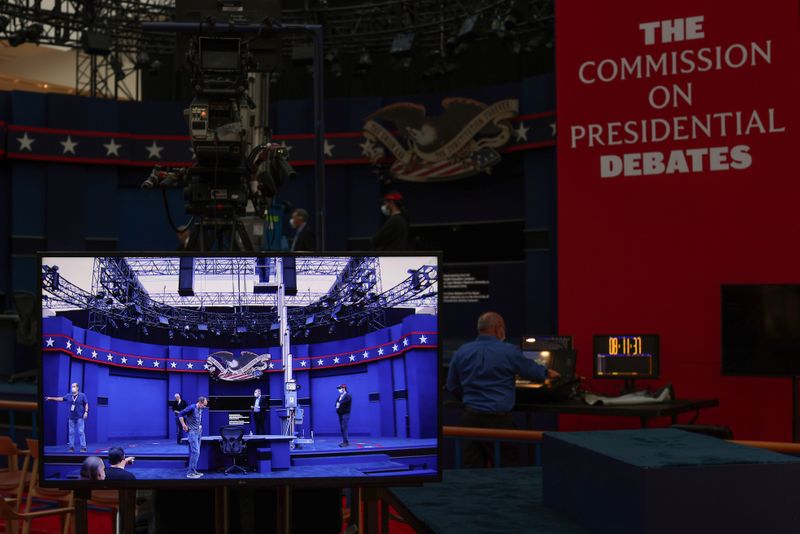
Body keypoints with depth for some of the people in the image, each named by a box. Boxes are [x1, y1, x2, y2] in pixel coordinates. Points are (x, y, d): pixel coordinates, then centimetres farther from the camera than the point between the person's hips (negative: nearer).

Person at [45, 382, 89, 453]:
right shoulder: (69, 396, 8)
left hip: (79, 417, -4)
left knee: (81, 432, -8)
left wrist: (86, 412, -10)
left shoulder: (82, 395, -1)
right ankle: (71, 447, 11)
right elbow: (61, 399, 8)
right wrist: (51, 398, 2)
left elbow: (86, 404, 0)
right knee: (71, 432, 5)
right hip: (71, 417, 4)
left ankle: (83, 447, -5)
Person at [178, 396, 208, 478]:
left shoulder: (200, 410, 10)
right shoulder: (192, 408, -15)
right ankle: (190, 472, -10)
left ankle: (194, 471, 18)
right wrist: (184, 426, -17)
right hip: (192, 432, -9)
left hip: (198, 432, 9)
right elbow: (180, 415, -17)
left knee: (196, 452, 11)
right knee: (195, 452, -13)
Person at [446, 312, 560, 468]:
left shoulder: (462, 352, 5)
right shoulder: (509, 352, -6)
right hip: (498, 420, -4)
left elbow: (452, 387, 12)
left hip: (470, 418, 4)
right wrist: (548, 373, 31)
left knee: (472, 470, 4)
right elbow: (532, 370, 10)